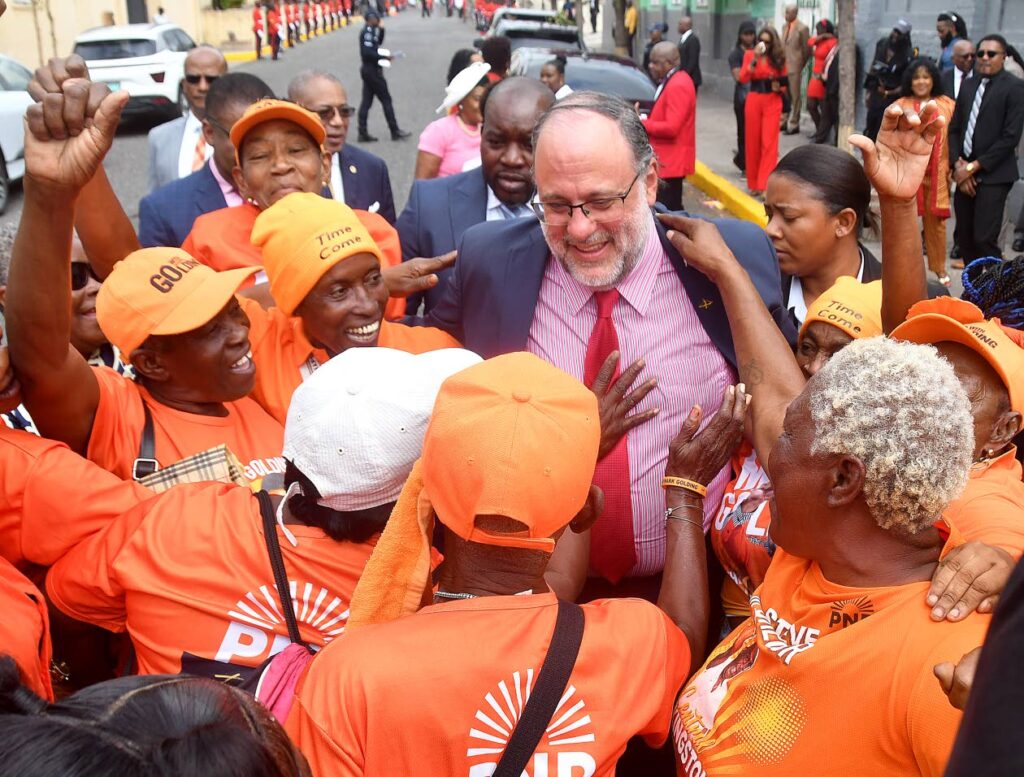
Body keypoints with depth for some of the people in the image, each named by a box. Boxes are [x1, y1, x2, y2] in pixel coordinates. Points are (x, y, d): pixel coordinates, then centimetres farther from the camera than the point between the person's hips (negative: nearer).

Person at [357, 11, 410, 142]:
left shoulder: (371, 31, 12)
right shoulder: (368, 32, -16)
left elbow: (378, 43, 27)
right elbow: (366, 52, -25)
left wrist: (381, 30, 12)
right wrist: (384, 57, -21)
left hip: (368, 70, 9)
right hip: (372, 70, -9)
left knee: (366, 101, 7)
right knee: (386, 99, -2)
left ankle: (363, 133, 6)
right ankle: (395, 131, 3)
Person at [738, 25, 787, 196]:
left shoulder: (779, 57, 4)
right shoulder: (750, 55, 1)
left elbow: (784, 81, 13)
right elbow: (743, 78, -12)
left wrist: (779, 87, -9)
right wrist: (755, 59, -20)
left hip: (773, 102, 0)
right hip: (754, 101, 0)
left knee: (769, 143, -8)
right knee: (753, 142, 6)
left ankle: (765, 186, -9)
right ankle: (754, 183, 18)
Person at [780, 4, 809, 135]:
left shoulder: (802, 28, -10)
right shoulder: (785, 27, 12)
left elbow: (807, 49, -5)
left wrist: (801, 65, 0)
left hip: (794, 67, -7)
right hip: (783, 66, 7)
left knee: (794, 96, -1)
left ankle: (793, 125, 4)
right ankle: (784, 121, 21)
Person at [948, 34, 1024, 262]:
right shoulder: (968, 86, 14)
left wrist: (973, 166, -12)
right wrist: (958, 164, -2)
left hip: (993, 175, -6)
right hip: (965, 174, 6)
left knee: (984, 239, -12)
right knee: (966, 238, 7)